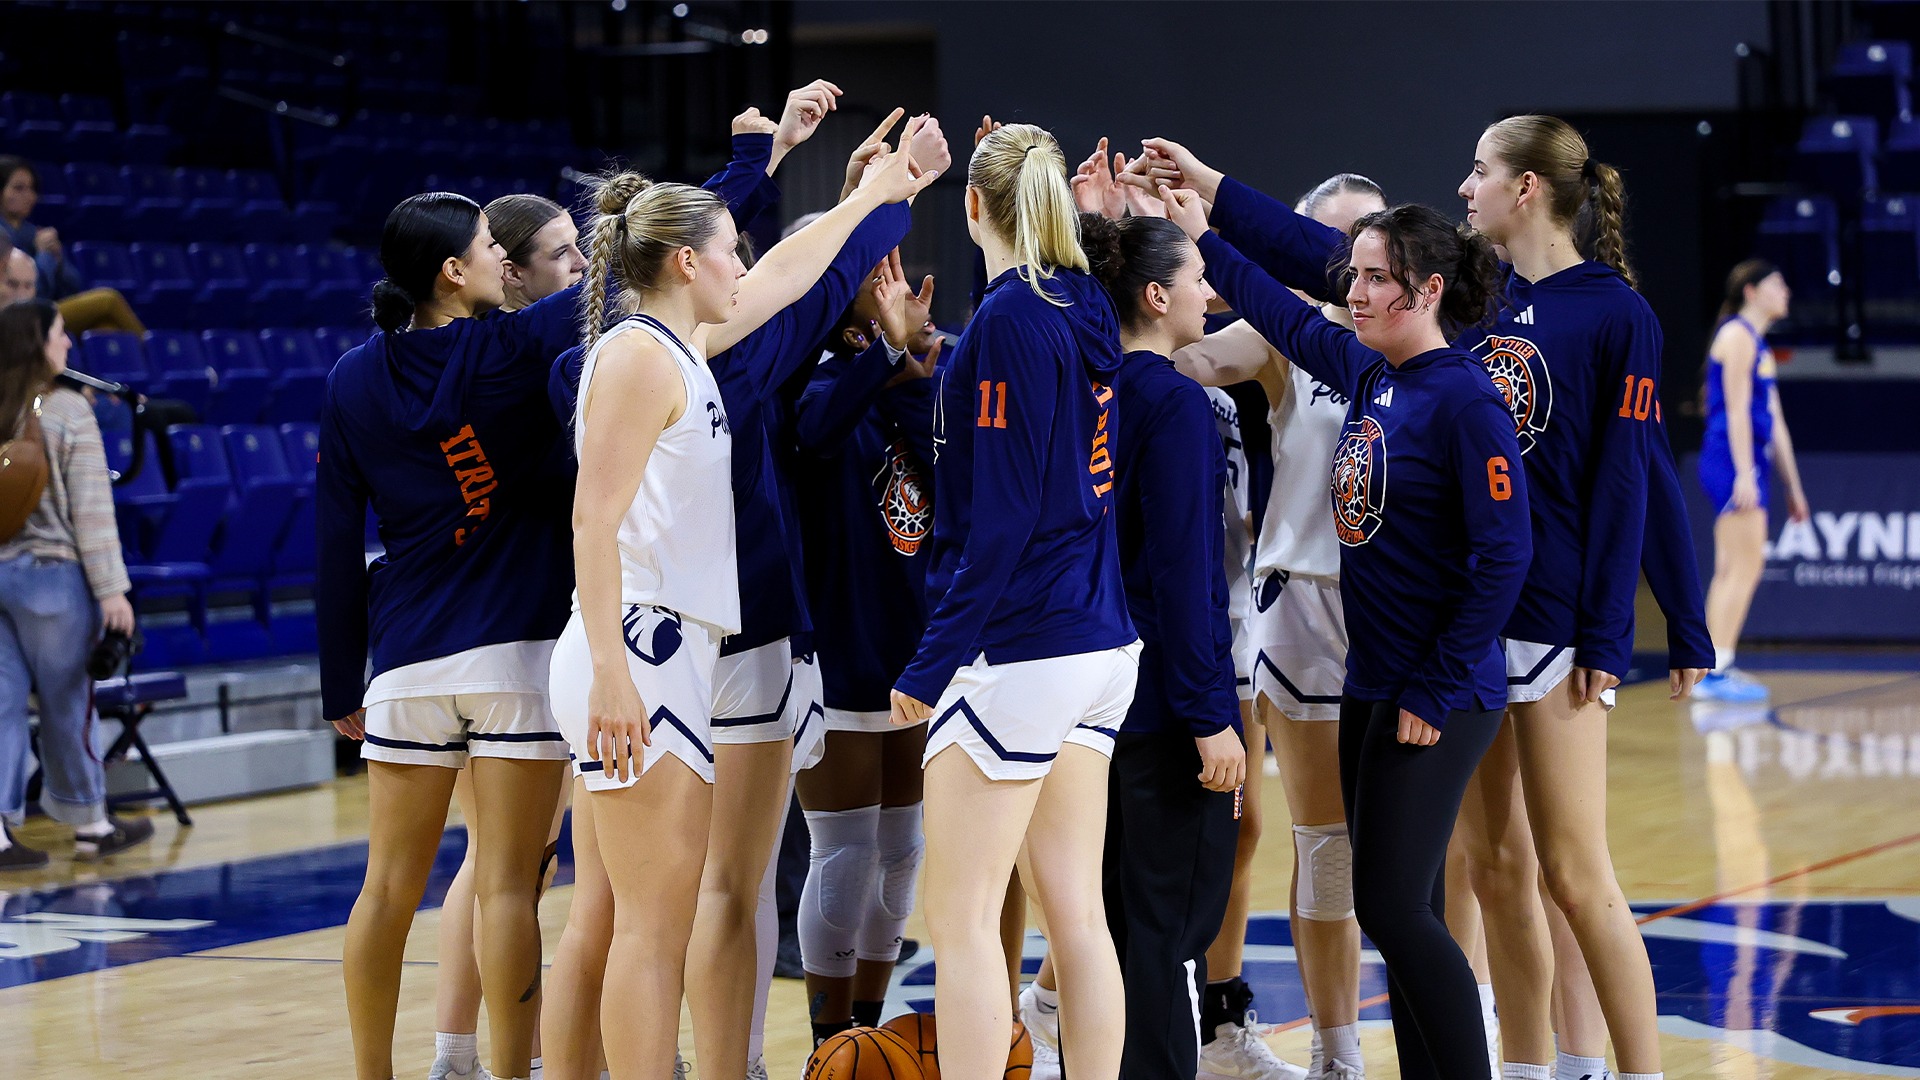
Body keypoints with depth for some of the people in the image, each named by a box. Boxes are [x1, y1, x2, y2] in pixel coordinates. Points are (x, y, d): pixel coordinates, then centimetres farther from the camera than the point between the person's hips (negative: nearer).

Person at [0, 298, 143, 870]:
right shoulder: (69, 411, -9)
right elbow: (90, 507, -11)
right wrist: (111, 587, -9)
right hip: (52, 575, -4)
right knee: (68, 705, 8)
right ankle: (90, 823, 21)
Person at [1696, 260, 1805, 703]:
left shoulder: (1757, 344, 23)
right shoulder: (1737, 335, -7)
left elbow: (1774, 422, 24)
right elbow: (1736, 408, -16)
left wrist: (1793, 486, 24)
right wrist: (1745, 473, -22)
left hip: (1747, 467, 10)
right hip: (1733, 462, -10)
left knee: (1732, 571, 9)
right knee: (1744, 568, -14)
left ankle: (1713, 671, 10)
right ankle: (1716, 670, -16)